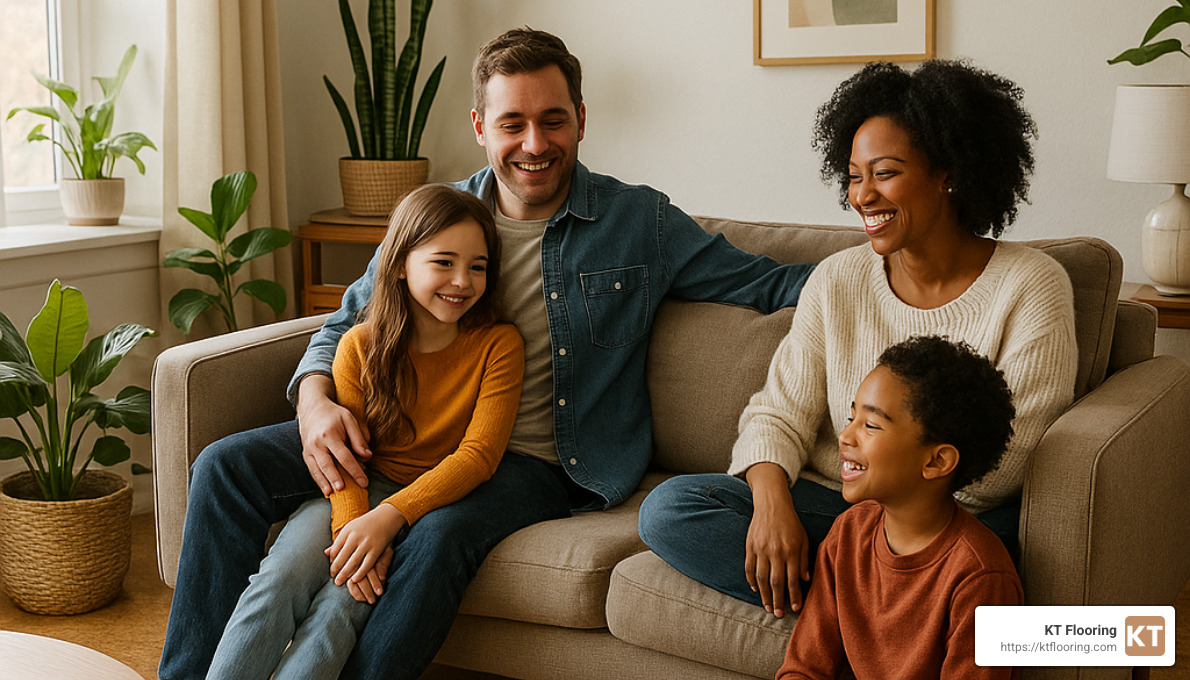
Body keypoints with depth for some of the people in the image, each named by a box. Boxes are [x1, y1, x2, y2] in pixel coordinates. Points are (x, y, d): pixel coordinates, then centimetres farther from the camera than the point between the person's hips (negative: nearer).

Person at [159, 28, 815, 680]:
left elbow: (764, 282, 4)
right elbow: (348, 321, 11)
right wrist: (315, 400, -11)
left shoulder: (641, 222, 0)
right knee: (227, 466, -11)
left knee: (441, 535, -37)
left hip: (535, 460, -4)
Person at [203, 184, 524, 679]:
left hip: (439, 499, -2)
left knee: (343, 600, -28)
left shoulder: (499, 345, -8)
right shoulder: (361, 345, 0)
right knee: (280, 578, -25)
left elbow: (477, 454, -14)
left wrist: (388, 516, -26)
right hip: (361, 490, 3)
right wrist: (350, 526, -26)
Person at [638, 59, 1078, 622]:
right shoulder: (836, 281, 6)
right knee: (667, 508, -17)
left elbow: (1002, 464, -11)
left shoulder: (1032, 286, -6)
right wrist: (772, 502, -19)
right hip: (830, 504, 4)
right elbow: (780, 412, 2)